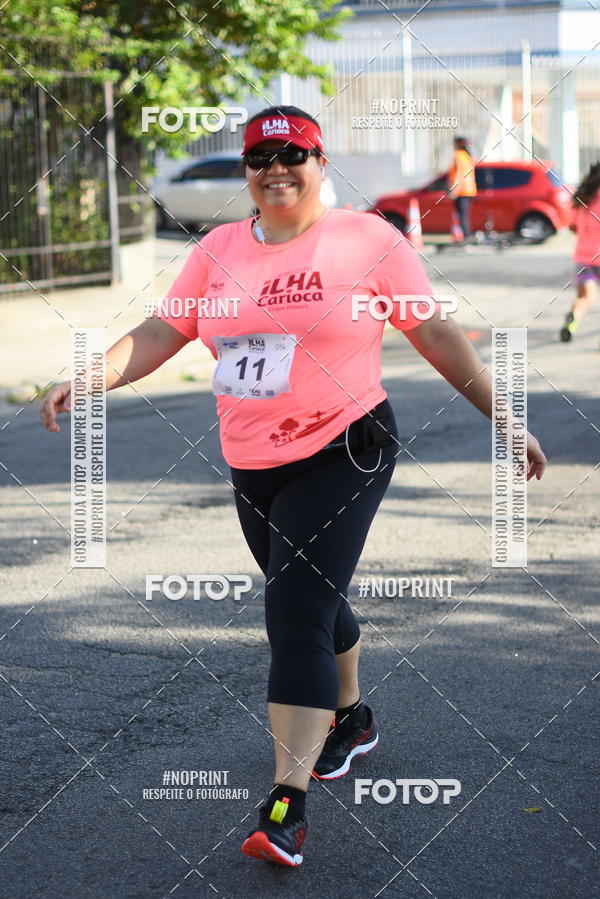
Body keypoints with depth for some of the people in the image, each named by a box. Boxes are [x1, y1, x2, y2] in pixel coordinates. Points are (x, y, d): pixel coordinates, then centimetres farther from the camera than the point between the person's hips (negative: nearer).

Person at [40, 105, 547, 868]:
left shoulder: (368, 239, -6)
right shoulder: (218, 250, 6)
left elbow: (436, 335, -2)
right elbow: (159, 334, 4)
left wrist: (503, 418, -2)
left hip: (344, 454, -5)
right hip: (252, 465, 5)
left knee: (297, 615, -14)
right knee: (312, 606, 21)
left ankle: (287, 804, -13)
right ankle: (350, 719, 47)